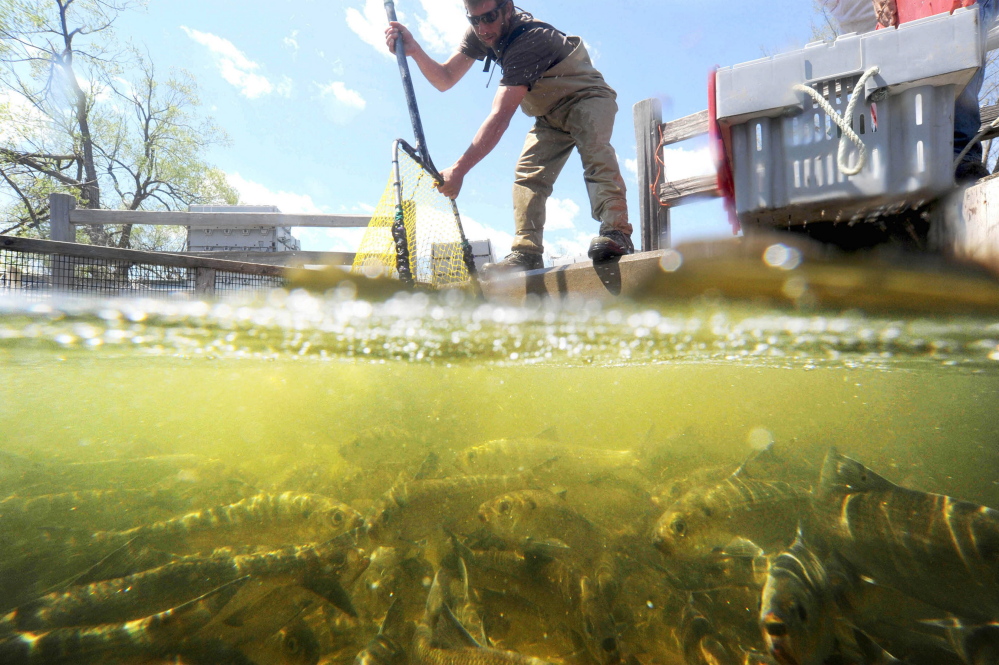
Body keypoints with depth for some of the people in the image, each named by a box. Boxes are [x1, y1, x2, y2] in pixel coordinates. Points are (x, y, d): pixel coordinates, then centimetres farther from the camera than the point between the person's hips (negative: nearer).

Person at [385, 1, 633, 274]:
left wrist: (459, 169, -47)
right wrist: (414, 50, -25)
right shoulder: (482, 33, -9)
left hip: (589, 99, -7)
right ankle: (527, 254, -16)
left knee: (594, 149, -35)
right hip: (551, 115, 7)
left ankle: (616, 233, -46)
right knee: (528, 174, -12)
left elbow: (501, 116, -42)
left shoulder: (528, 41, -33)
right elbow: (444, 80, -6)